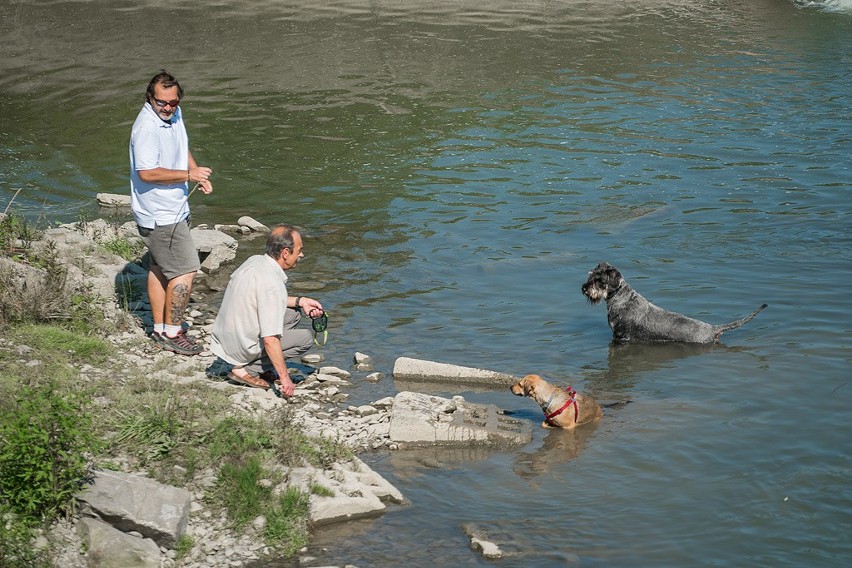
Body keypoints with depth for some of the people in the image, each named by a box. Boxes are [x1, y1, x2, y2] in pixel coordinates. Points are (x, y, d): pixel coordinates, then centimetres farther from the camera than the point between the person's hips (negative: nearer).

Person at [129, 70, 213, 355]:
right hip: (159, 214, -10)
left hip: (171, 209, 10)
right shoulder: (147, 128, -26)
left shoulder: (174, 115, 5)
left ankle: (160, 329, 29)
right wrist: (188, 175, -23)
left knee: (160, 268, 18)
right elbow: (147, 172, -29)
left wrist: (197, 173, 7)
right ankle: (172, 333, 3)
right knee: (185, 270, -7)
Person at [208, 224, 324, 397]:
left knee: (293, 313, 14)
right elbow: (270, 340, -28)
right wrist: (284, 377, -20)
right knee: (305, 338, 1)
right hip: (239, 349, -8)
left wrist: (299, 301, 13)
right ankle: (246, 369, -4)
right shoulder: (273, 284, -26)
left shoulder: (254, 261, 0)